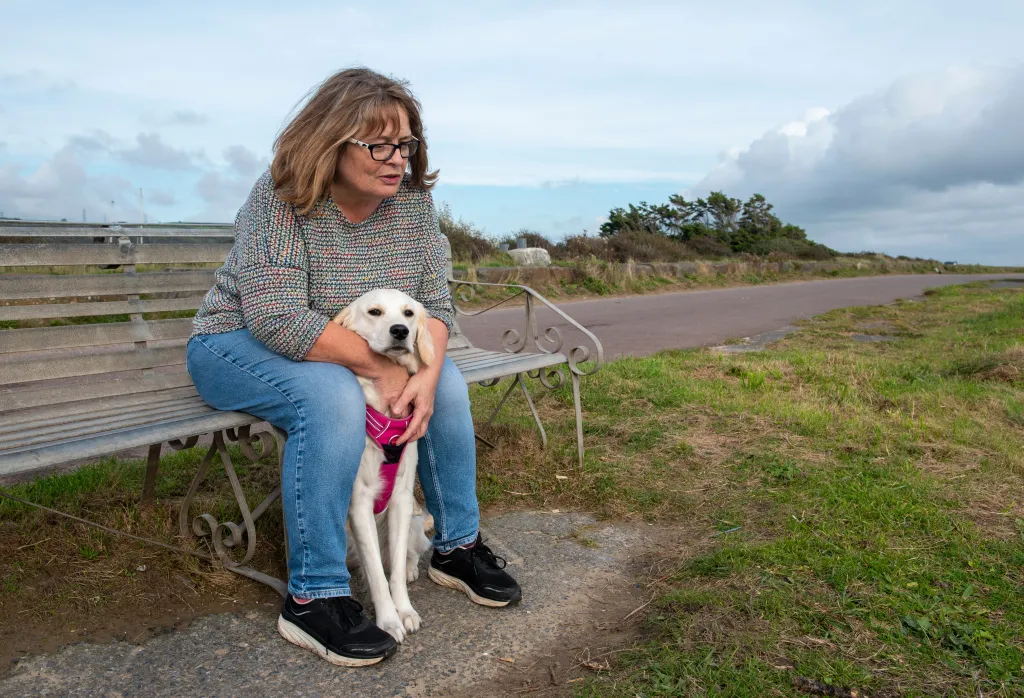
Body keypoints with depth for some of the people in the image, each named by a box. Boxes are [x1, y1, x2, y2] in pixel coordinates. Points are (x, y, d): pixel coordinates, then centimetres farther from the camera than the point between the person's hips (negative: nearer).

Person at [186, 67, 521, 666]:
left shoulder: (413, 198, -8)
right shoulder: (281, 197, -24)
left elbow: (434, 301, -8)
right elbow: (278, 318, -32)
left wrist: (426, 374, -27)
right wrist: (383, 367, -31)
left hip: (355, 350, 6)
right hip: (241, 342, -5)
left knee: (447, 385, -12)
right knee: (333, 399, -35)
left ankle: (458, 546, 5)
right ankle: (314, 596, -22)